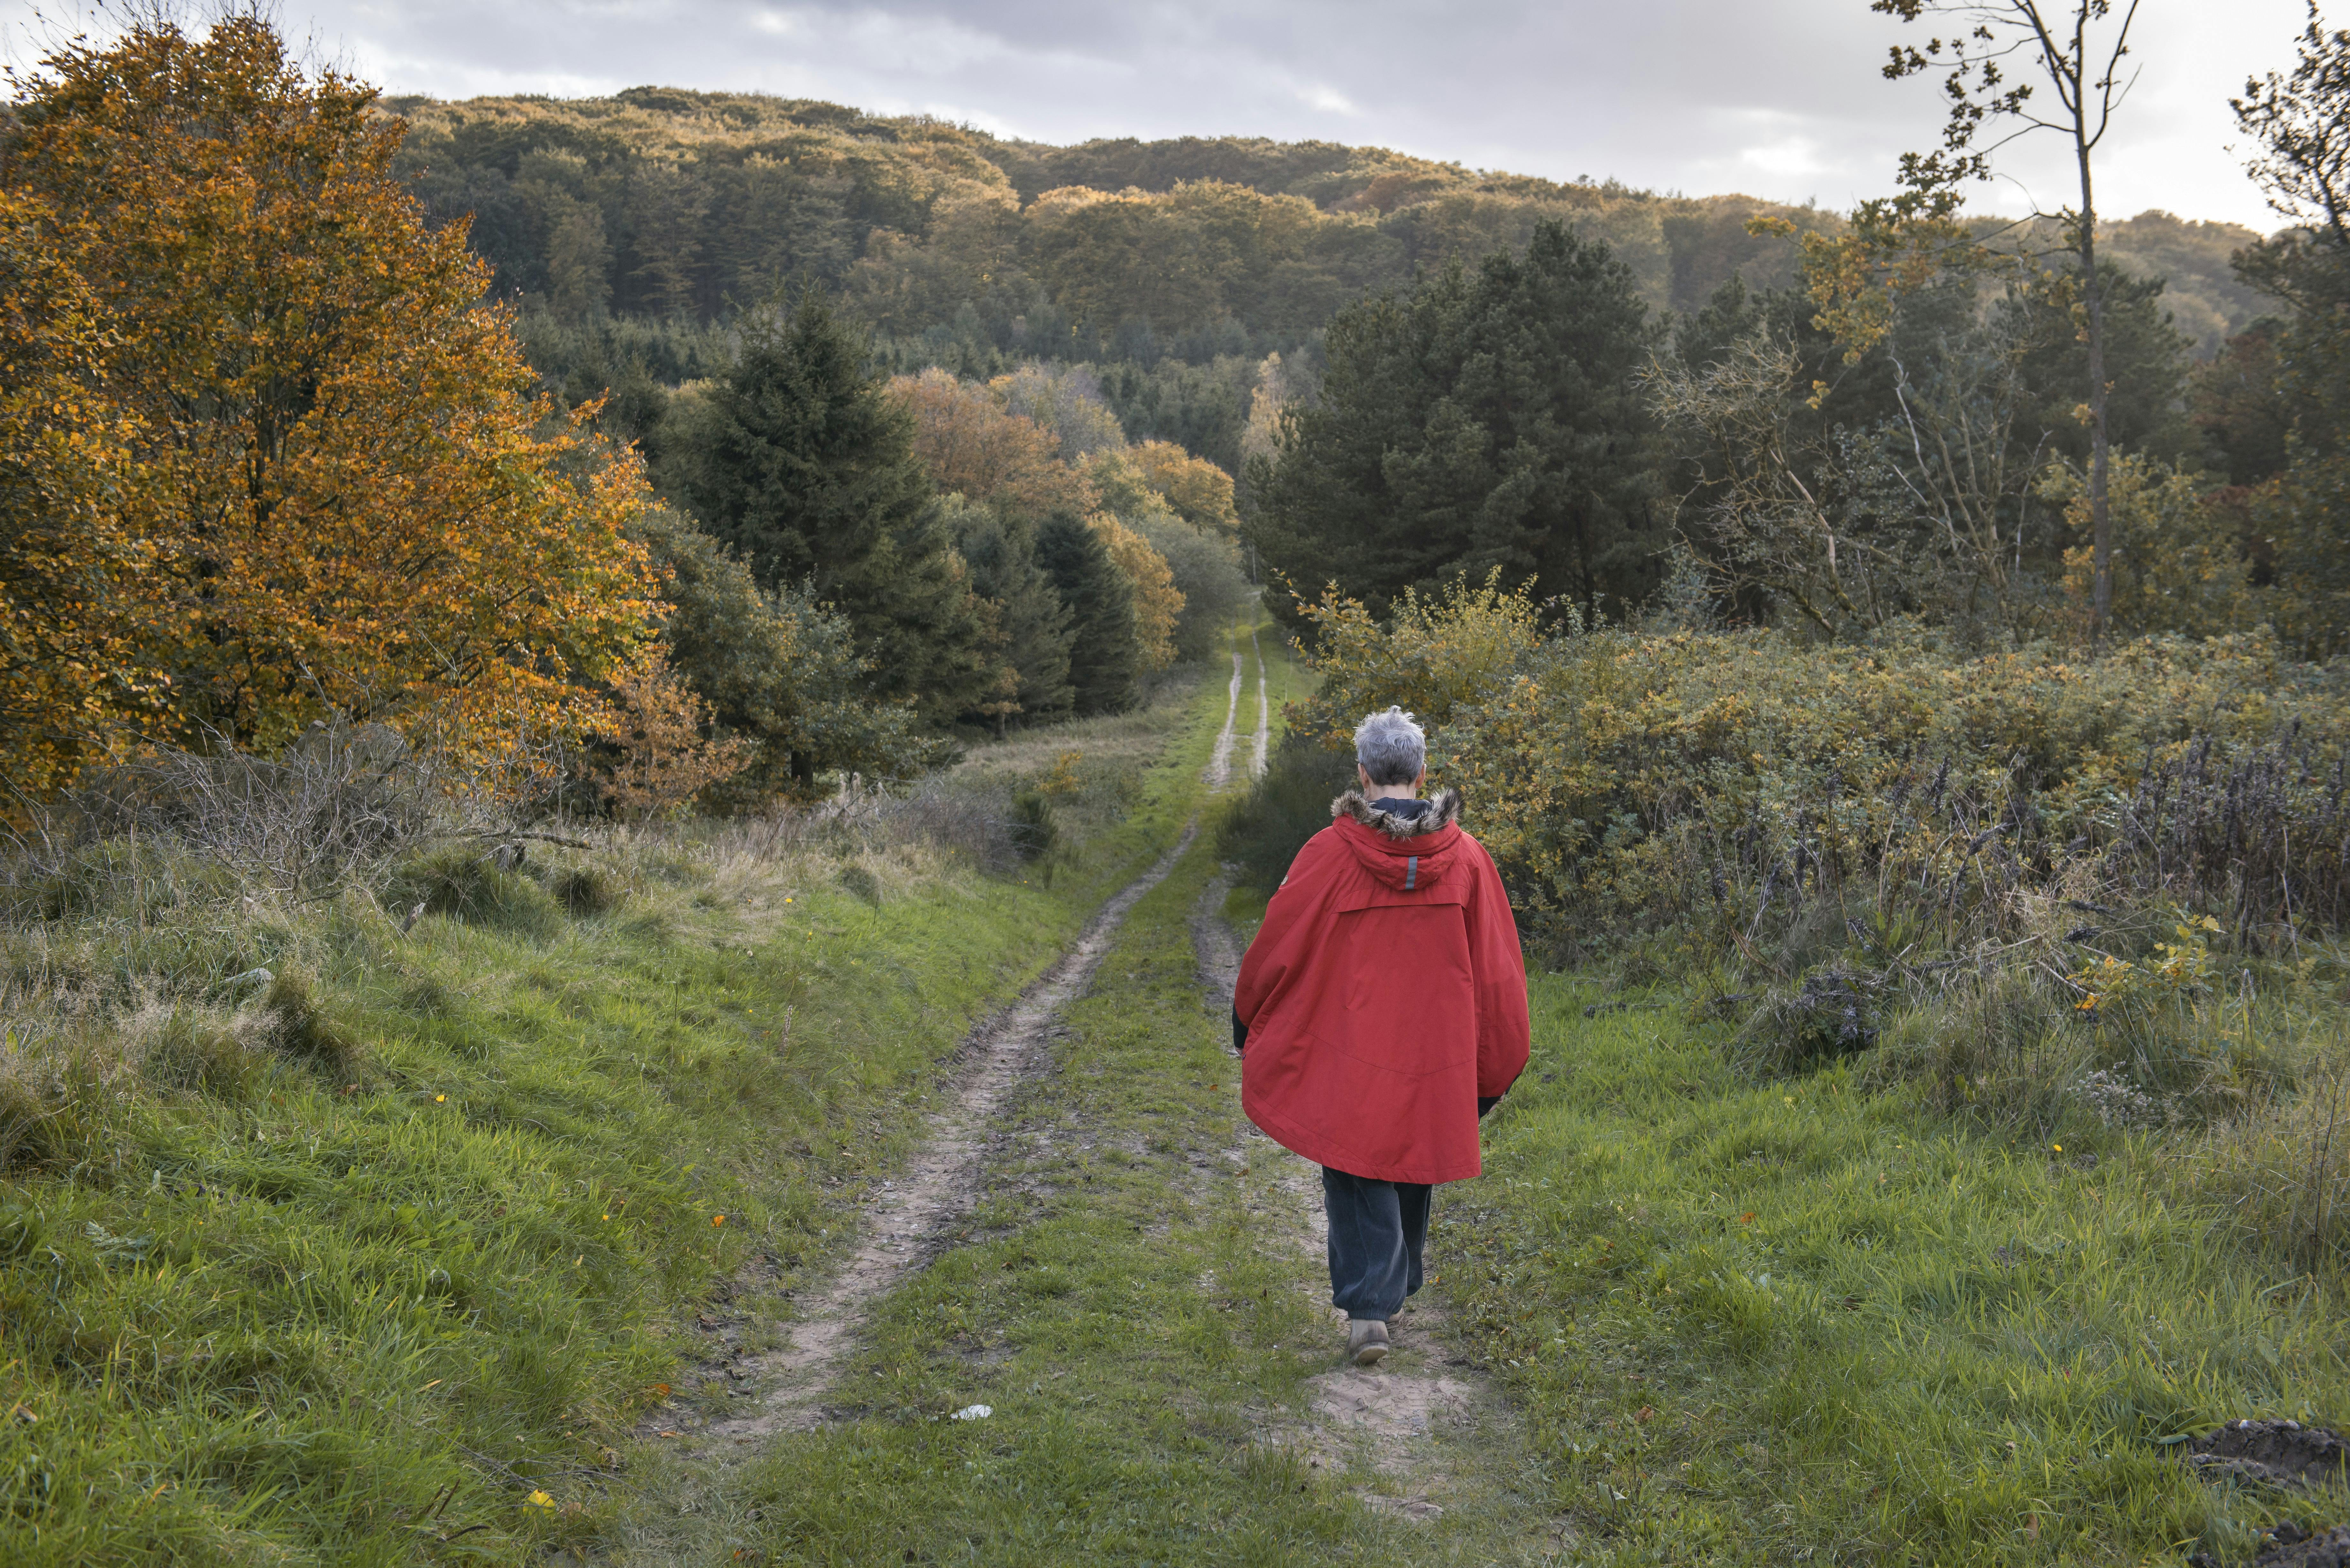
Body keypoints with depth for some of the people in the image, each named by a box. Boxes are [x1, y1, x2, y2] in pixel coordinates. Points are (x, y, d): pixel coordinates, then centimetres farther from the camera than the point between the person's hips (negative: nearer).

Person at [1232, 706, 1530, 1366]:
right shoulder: (1465, 857, -4)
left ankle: (1368, 1309, -9)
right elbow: (1496, 970, 0)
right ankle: (1394, 1287, 35)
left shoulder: (1330, 853, -12)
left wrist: (1248, 1021, 15)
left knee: (1358, 1180, 5)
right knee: (1410, 1170, 21)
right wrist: (1492, 1067, 9)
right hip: (1435, 1056, 3)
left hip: (1351, 1052, -3)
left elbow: (1277, 947, -2)